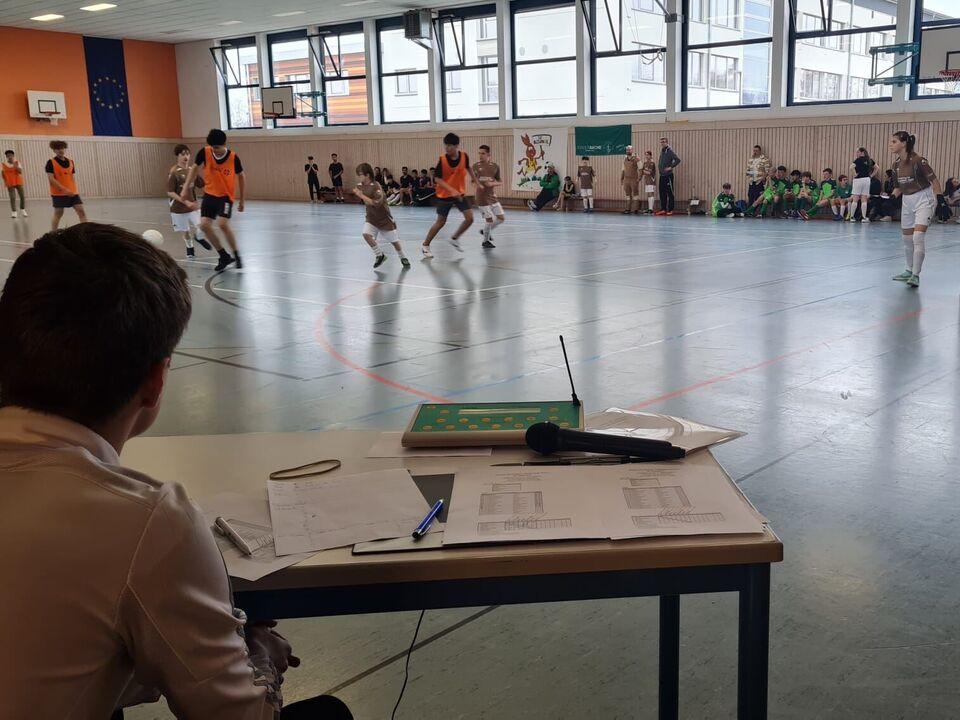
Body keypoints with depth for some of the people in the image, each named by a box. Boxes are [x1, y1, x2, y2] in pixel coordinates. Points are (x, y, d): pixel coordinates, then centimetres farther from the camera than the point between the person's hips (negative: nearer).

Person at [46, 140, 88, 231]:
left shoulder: (70, 162, 11)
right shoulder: (51, 162, -6)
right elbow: (51, 179, -13)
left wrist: (74, 190, 2)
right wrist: (64, 189, -21)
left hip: (72, 192, 5)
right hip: (58, 193, -5)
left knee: (81, 211, -4)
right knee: (58, 214, 1)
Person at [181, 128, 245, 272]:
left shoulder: (233, 157, -16)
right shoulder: (204, 152, -12)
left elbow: (241, 176, 0)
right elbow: (195, 168, 4)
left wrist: (241, 199, 5)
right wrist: (185, 189, 1)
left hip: (226, 195, -3)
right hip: (209, 194, 4)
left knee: (222, 224, -21)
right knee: (204, 225, -6)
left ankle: (236, 255, 0)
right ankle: (224, 256, 9)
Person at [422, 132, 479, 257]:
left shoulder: (464, 156, -10)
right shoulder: (442, 160, -20)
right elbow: (438, 179, -20)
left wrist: (475, 180, 22)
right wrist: (452, 190, -32)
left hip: (460, 193, 4)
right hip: (444, 195, -3)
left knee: (469, 218, -7)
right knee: (440, 222, 2)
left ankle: (454, 238, 16)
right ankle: (425, 245, 19)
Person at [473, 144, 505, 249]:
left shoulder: (495, 166, 2)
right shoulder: (476, 166, -3)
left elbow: (500, 182, 7)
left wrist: (493, 183, -13)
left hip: (493, 196, 4)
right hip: (482, 197, -4)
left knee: (501, 218, 2)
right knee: (489, 219, -6)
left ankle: (487, 231, 26)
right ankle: (486, 241, 14)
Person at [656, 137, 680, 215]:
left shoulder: (670, 151, -10)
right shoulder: (662, 151, 14)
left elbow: (678, 160, -18)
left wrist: (671, 167, -18)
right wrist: (658, 167, 13)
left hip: (668, 175, -8)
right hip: (662, 175, 8)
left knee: (670, 193, -2)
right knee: (662, 193, 9)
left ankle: (670, 210, 2)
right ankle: (663, 209, 15)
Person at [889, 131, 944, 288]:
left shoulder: (918, 160, -18)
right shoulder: (896, 164, 2)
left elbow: (934, 180, -14)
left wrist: (940, 199, -21)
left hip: (923, 199, -7)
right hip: (907, 201, 7)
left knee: (918, 237, -17)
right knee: (907, 239, 12)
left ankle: (916, 275, -14)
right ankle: (910, 271, 29)